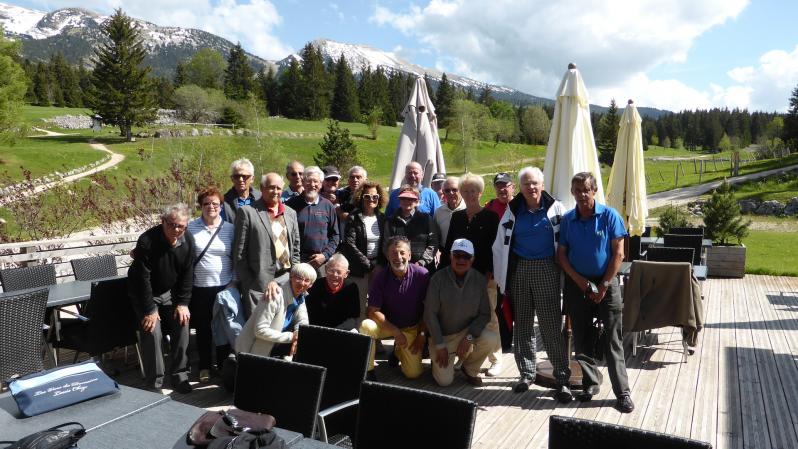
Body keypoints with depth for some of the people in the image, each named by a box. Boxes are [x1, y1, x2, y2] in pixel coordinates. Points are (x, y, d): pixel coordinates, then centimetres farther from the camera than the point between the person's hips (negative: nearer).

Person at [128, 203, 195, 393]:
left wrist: (183, 303, -7)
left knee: (182, 325, -5)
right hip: (144, 293, -4)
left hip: (170, 292, 4)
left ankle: (179, 374, 10)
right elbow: (143, 277, -23)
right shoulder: (147, 241, -27)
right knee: (152, 332, -14)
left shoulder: (188, 241, -12)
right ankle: (155, 382, 1)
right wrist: (149, 309, -21)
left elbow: (187, 274, -3)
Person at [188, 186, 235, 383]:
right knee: (203, 329, 11)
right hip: (200, 288, 0)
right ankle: (204, 367, 26)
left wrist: (234, 282, -1)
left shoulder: (230, 228, 1)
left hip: (225, 287, 0)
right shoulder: (191, 228, -1)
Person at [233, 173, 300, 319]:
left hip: (286, 281, 5)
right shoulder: (248, 212, -3)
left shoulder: (291, 213, 14)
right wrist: (247, 282, -6)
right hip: (258, 283, -4)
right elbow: (239, 253, -4)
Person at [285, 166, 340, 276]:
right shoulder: (291, 204, 3)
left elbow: (335, 235, 10)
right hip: (296, 261, -1)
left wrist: (325, 255, -2)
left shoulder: (328, 206, 8)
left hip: (321, 262, 2)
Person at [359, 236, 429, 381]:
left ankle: (399, 350, 25)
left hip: (412, 328, 0)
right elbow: (373, 311, -16)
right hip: (386, 324, 0)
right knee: (366, 326, -32)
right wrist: (396, 332, -23)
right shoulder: (381, 277, -15)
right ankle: (368, 371, -11)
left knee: (414, 373, -8)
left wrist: (422, 335, -11)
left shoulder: (422, 274, -17)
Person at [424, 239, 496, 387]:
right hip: (442, 335, -2)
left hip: (468, 331, 2)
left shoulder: (479, 279, -10)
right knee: (444, 381, -13)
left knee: (491, 339, -27)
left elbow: (485, 314, -6)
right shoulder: (439, 278, -16)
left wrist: (469, 337, -20)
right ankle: (438, 359, 23)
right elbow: (430, 314, -13)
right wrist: (440, 346, -14)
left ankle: (470, 370, 3)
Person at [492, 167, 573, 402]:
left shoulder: (555, 208, -1)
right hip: (519, 269, 3)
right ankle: (526, 373, 23)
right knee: (522, 325, 10)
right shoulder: (513, 210, 6)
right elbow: (500, 245, 6)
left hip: (546, 270, -3)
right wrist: (502, 276, 2)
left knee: (551, 326, -4)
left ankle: (562, 378, 5)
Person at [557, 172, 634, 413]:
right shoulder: (567, 220, 2)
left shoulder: (609, 216, -6)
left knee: (612, 341, -1)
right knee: (581, 339, 10)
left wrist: (604, 286, -10)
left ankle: (622, 392, 8)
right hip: (577, 285, 3)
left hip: (606, 284, -3)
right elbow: (561, 254, 3)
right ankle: (590, 383, 26)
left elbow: (618, 253, -6)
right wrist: (580, 282, -8)